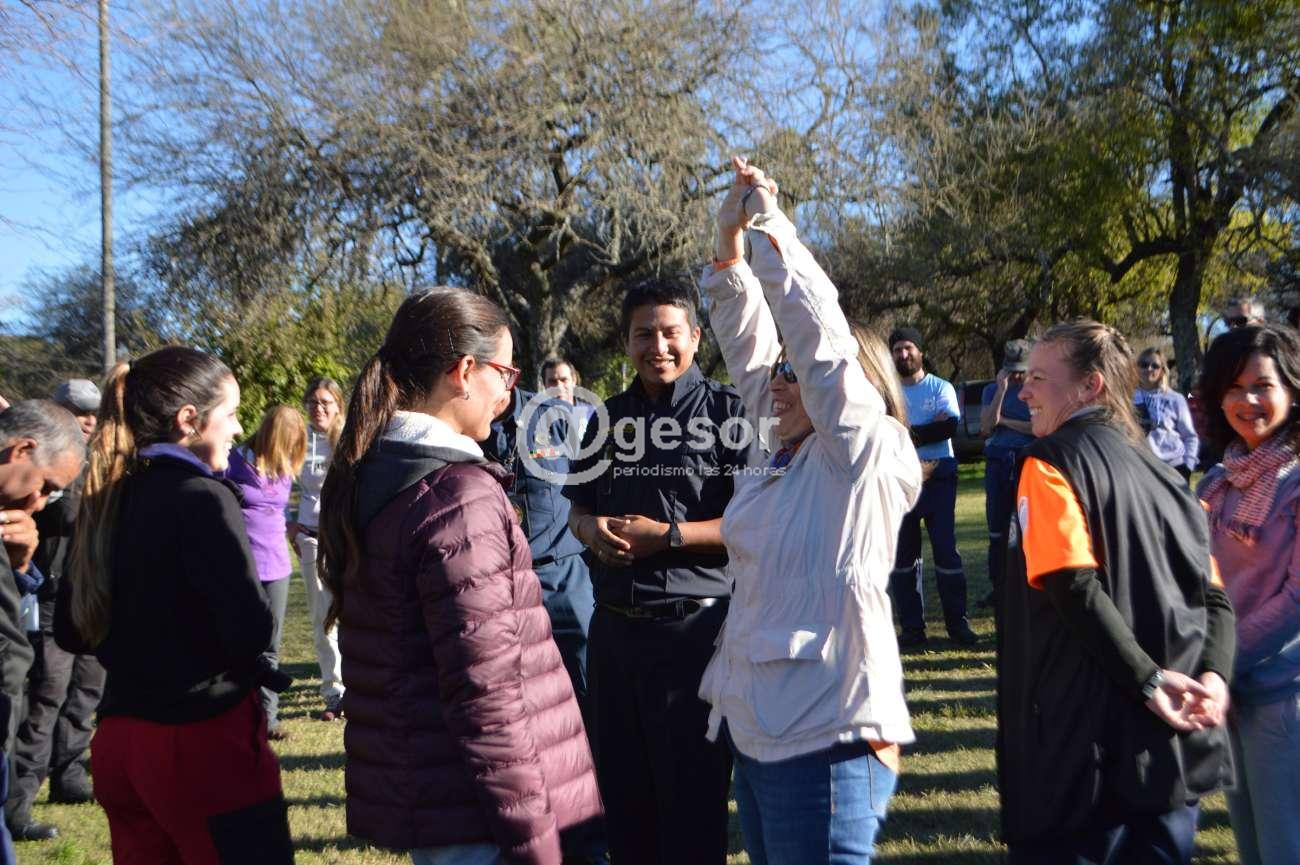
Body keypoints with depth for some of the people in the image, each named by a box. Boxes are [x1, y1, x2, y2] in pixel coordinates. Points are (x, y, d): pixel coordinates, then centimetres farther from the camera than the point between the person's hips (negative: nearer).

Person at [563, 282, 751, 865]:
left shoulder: (726, 411, -5)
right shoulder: (609, 418, 13)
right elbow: (577, 508, 19)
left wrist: (670, 535, -18)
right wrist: (592, 528, -3)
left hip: (693, 625, -6)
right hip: (614, 625, 6)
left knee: (693, 795, 5)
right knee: (621, 792, 17)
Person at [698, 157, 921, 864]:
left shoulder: (867, 449, -7)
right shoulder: (784, 454, 12)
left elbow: (817, 333, -15)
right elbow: (747, 342, 12)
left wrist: (771, 225, -9)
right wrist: (729, 242, 4)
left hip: (823, 738, -8)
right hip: (753, 728, 8)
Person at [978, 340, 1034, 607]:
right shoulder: (991, 391, 10)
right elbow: (986, 427, -4)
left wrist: (1003, 421, -5)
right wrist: (1001, 390, -8)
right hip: (998, 462, 3)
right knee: (997, 528, 6)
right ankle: (998, 587, 15)